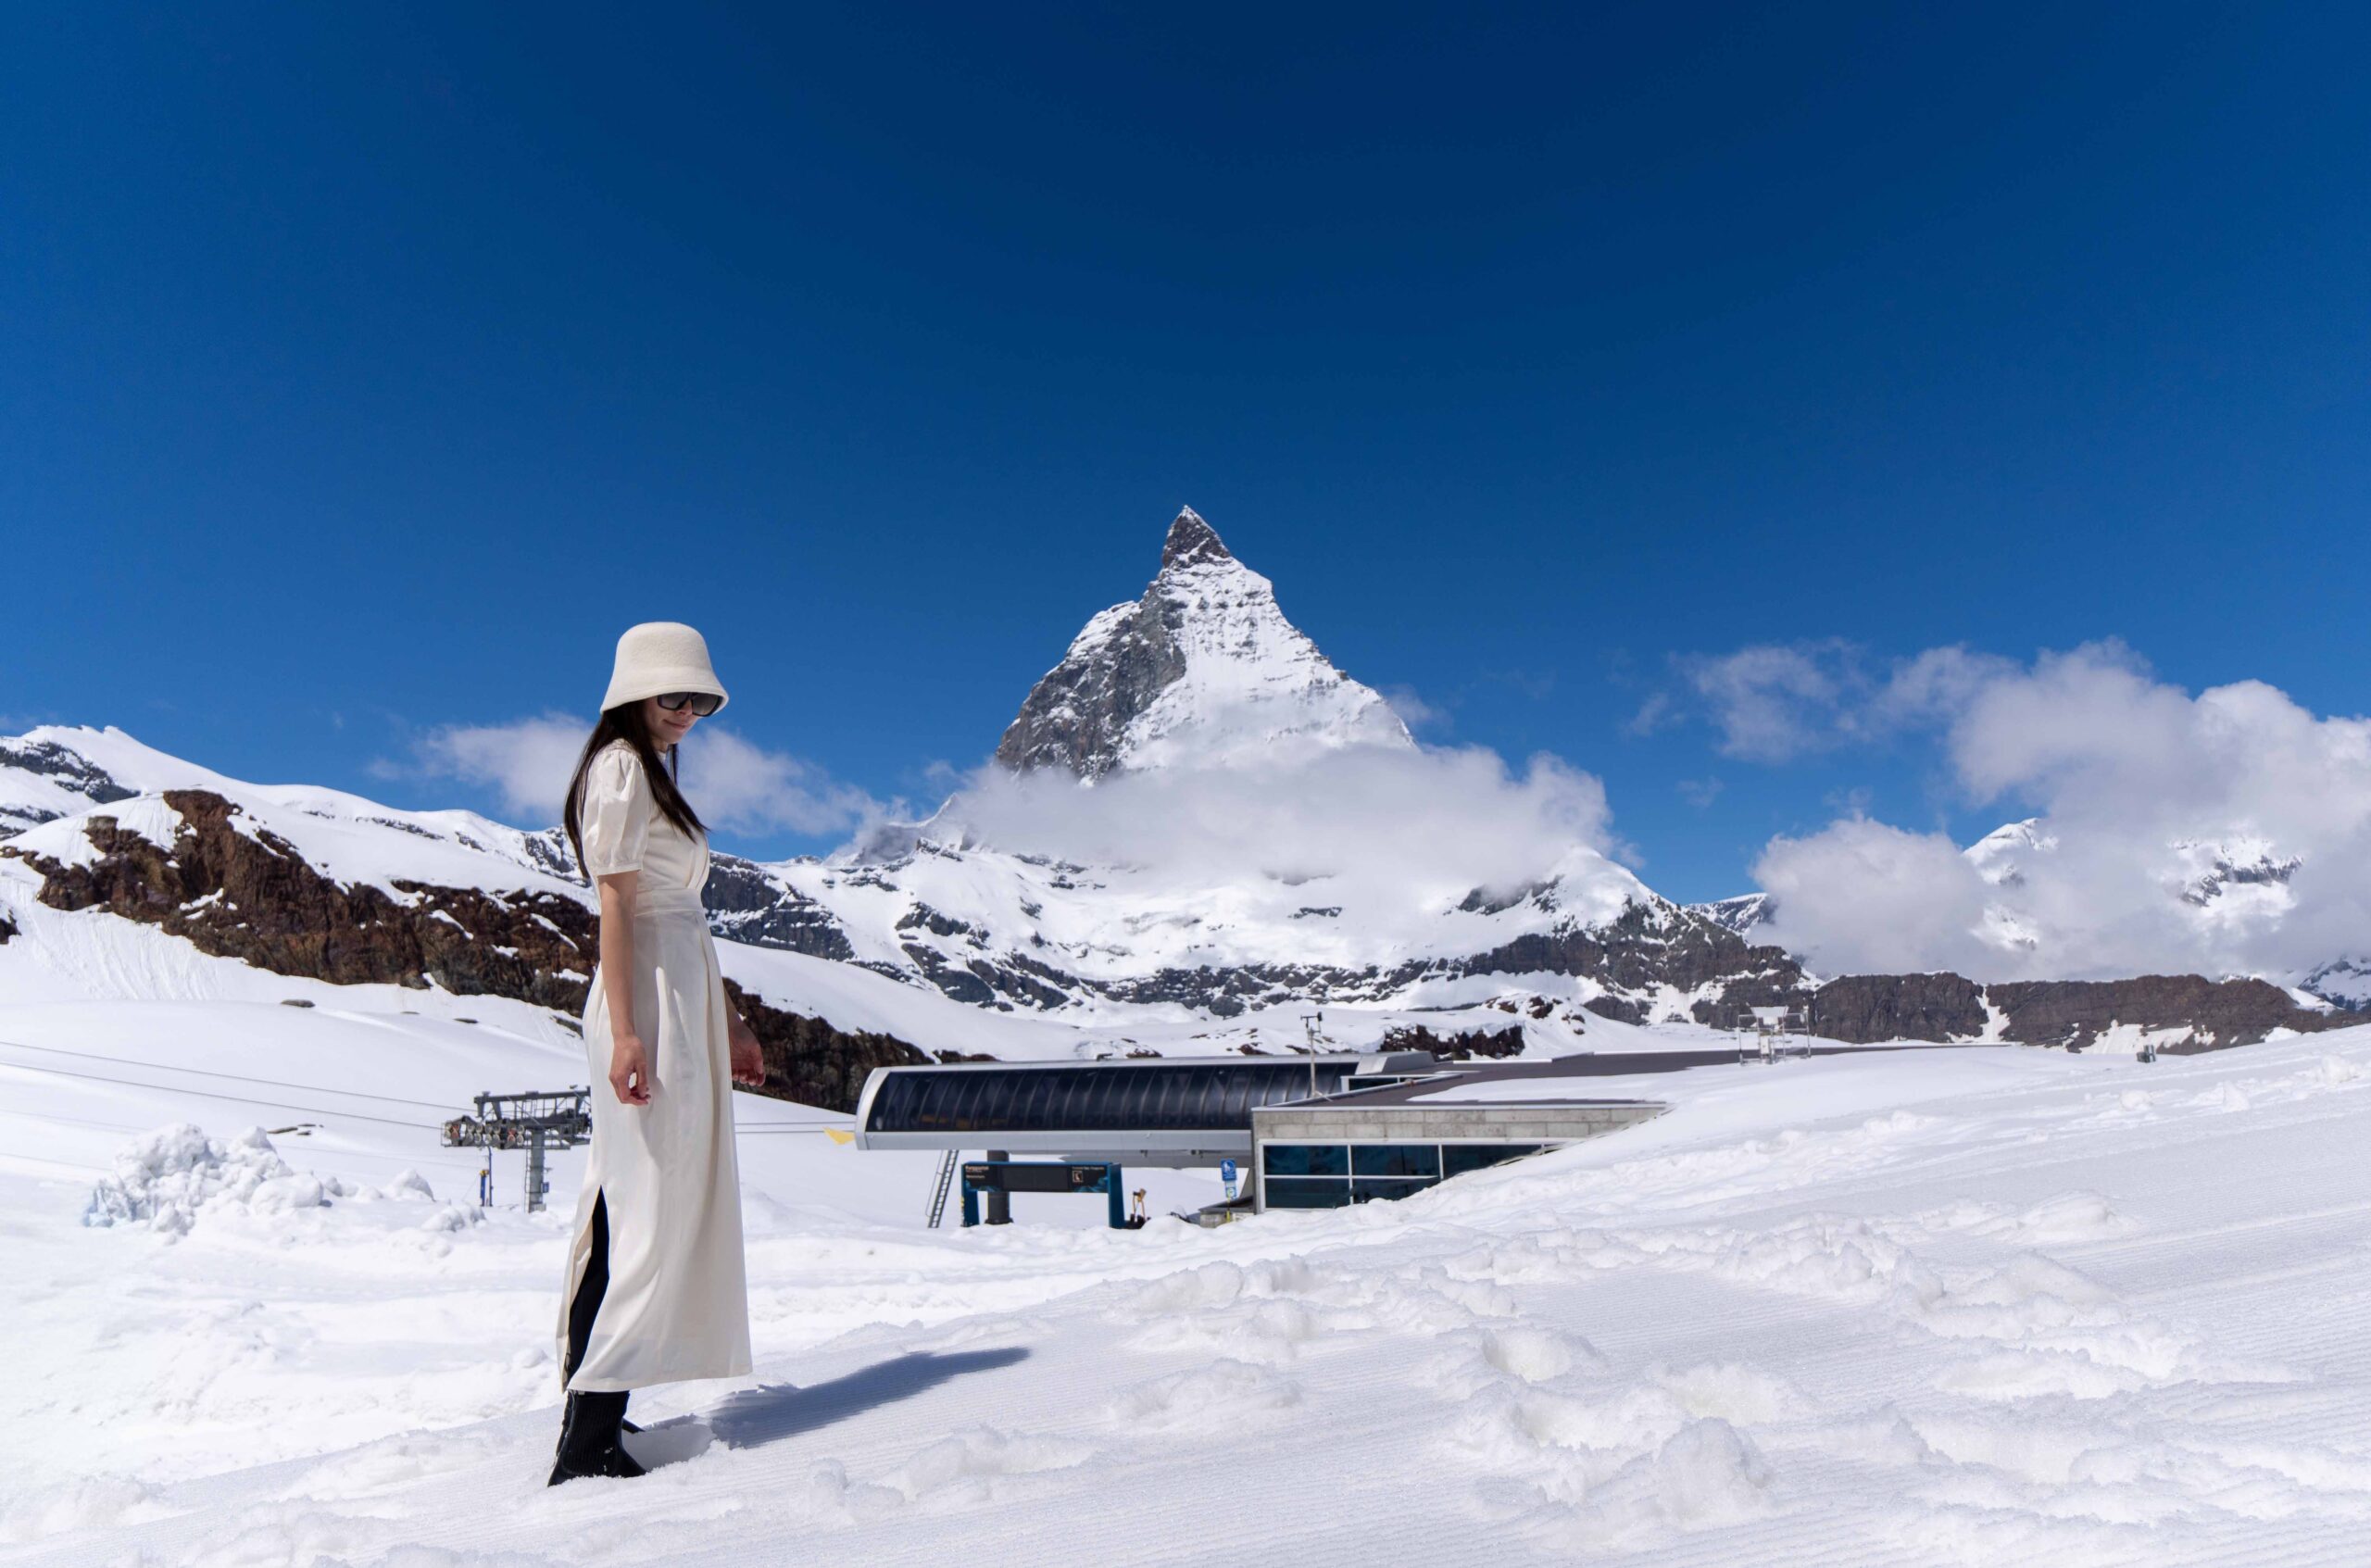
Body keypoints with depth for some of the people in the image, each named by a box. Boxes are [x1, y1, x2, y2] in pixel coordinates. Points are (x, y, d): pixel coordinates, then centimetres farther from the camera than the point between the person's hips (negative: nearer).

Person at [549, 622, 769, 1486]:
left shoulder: (657, 770, 22)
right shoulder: (621, 767, -6)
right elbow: (616, 907, -15)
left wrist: (727, 1020, 21)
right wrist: (626, 1031, -22)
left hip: (685, 1003, 10)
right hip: (652, 1005, -10)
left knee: (626, 1213, 13)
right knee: (655, 1218, -8)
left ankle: (589, 1412, 23)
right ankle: (587, 1444, -2)